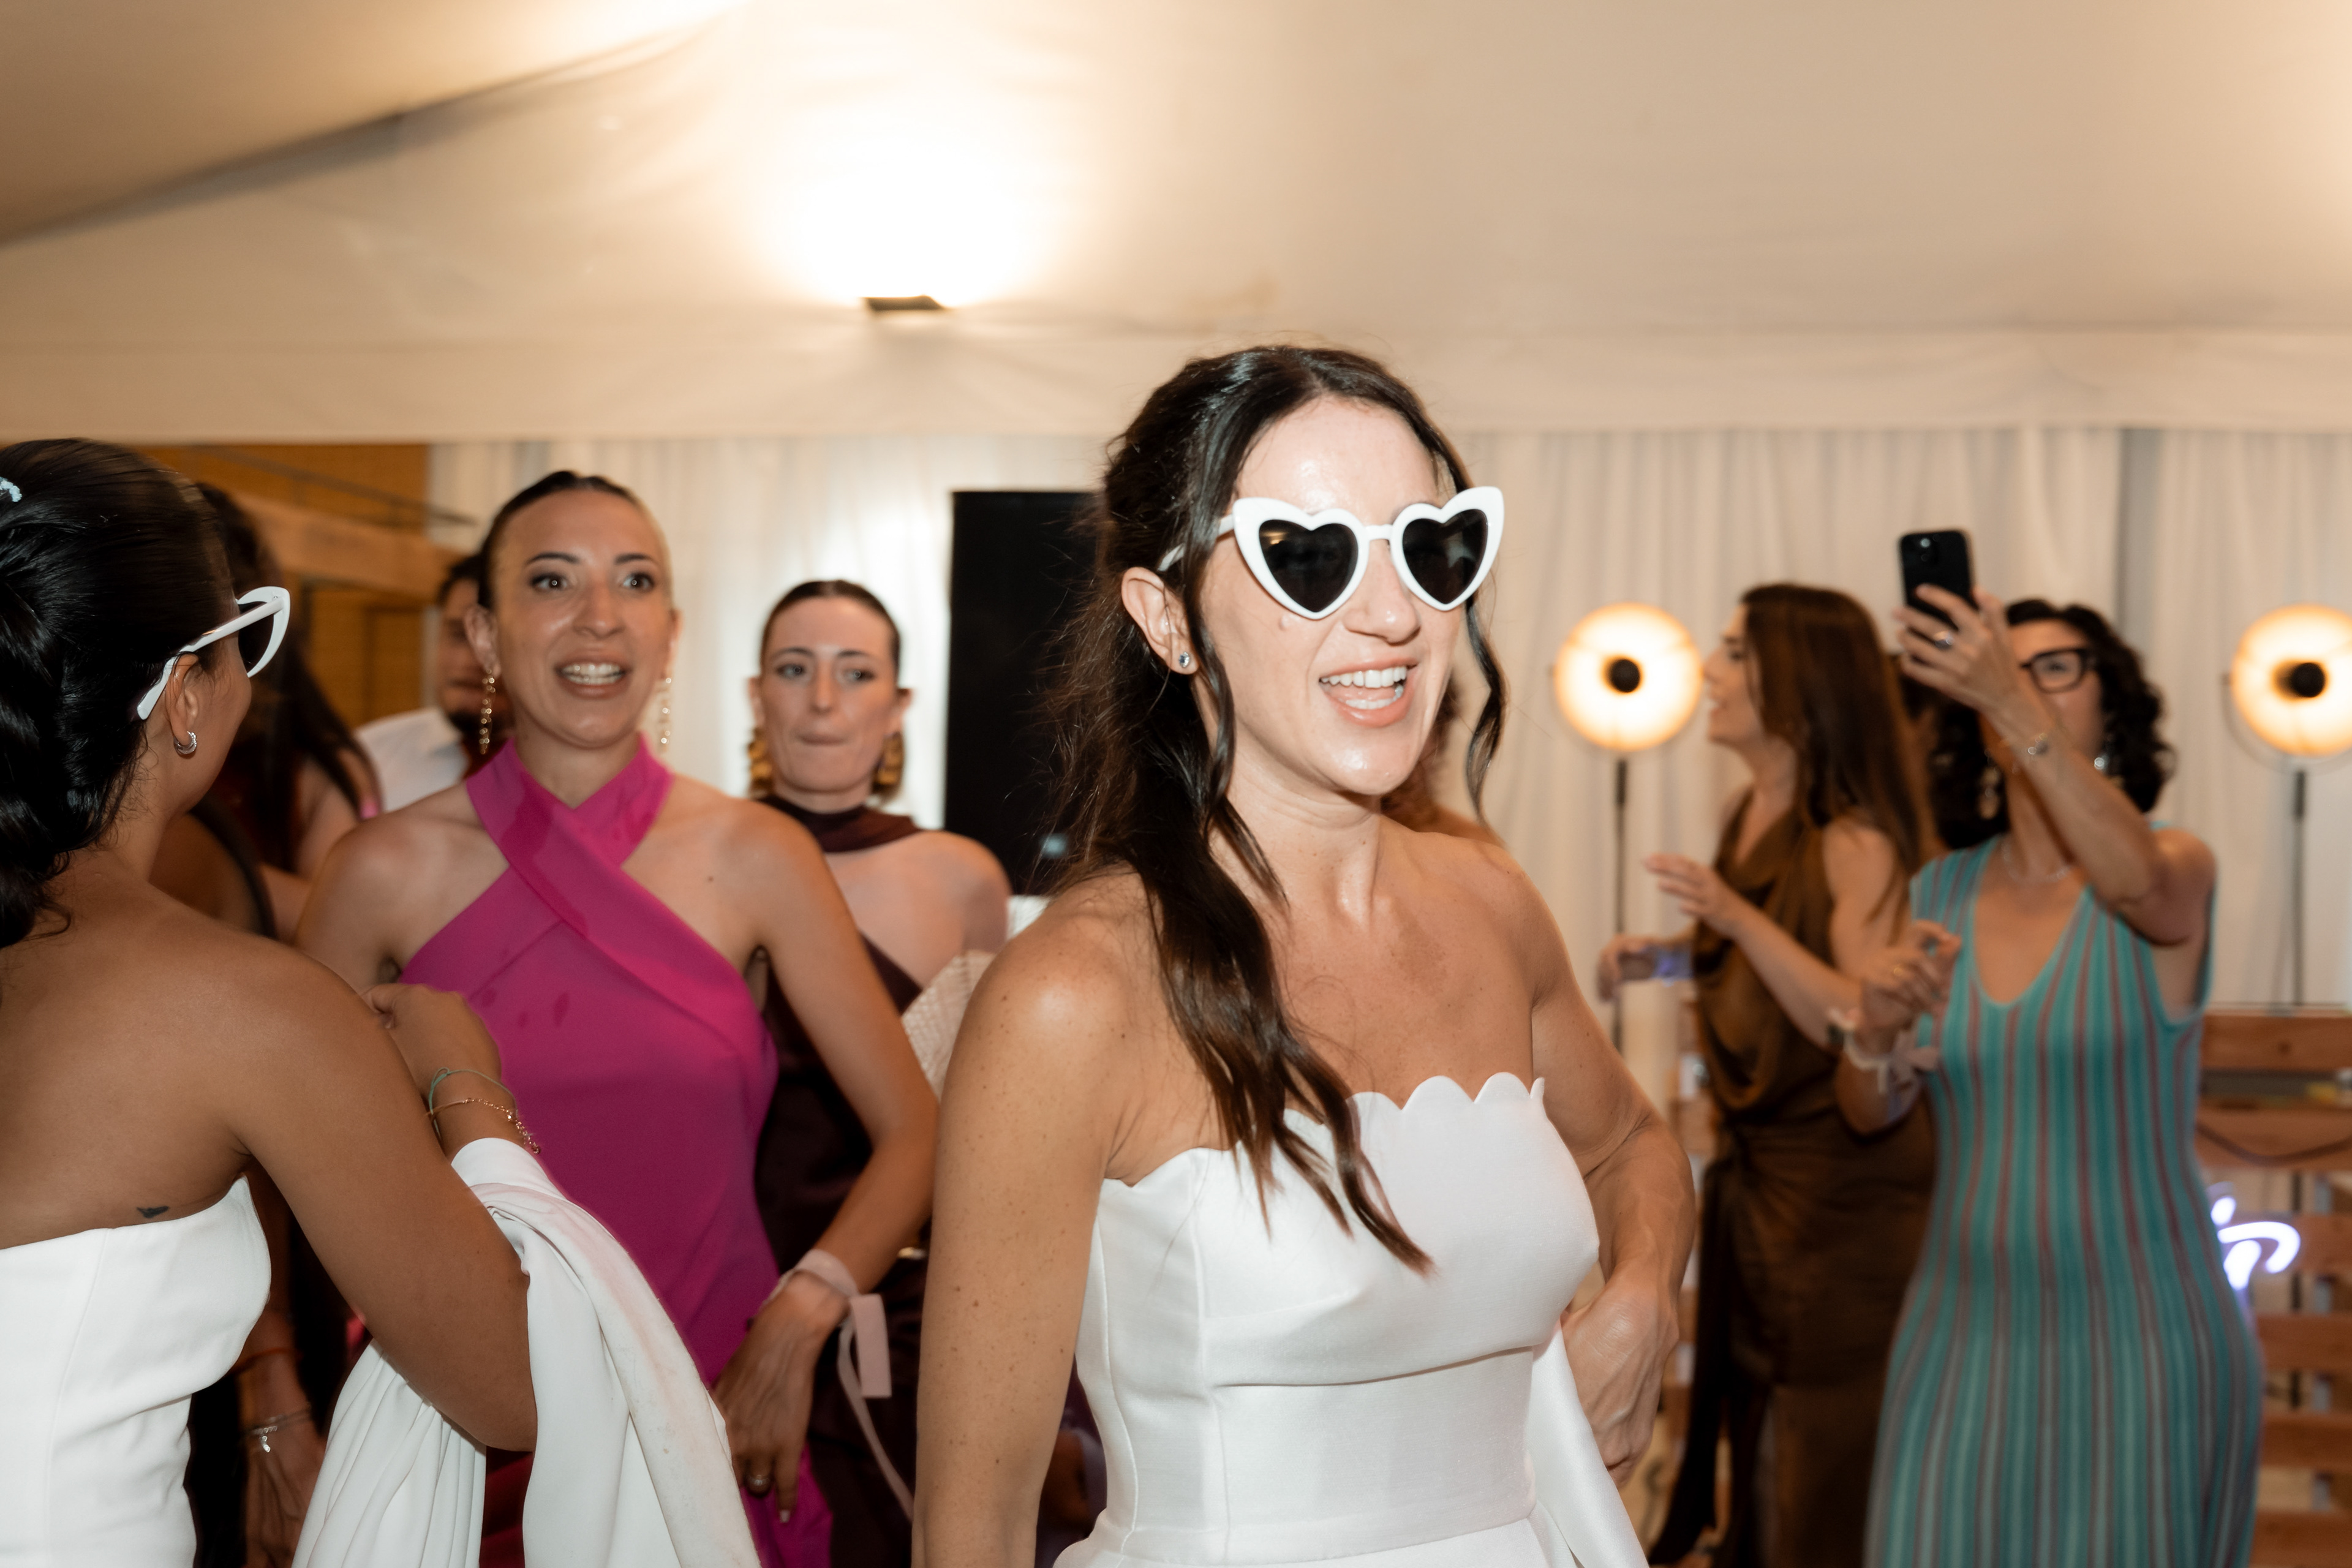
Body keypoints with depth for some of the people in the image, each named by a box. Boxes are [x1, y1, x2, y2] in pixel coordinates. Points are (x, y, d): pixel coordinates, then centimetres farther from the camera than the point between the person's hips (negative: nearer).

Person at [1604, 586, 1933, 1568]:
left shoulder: (1856, 840, -20)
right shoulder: (1754, 819, 5)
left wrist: (1737, 915, -34)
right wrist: (1662, 954, 6)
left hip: (1845, 1189, -8)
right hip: (1754, 1172, 8)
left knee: (1830, 1449, 4)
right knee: (1753, 1421, 19)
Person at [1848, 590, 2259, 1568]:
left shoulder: (2177, 867, -5)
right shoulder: (1941, 891, 5)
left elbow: (2135, 882, -31)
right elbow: (1868, 1111, 6)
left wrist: (2016, 702, -39)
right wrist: (1877, 1028, -16)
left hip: (2141, 1338, -3)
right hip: (1964, 1329, 3)